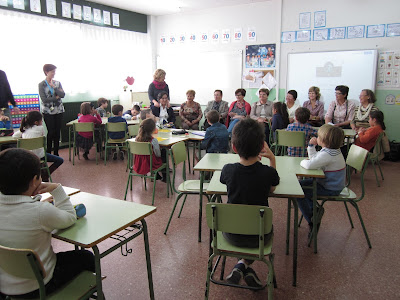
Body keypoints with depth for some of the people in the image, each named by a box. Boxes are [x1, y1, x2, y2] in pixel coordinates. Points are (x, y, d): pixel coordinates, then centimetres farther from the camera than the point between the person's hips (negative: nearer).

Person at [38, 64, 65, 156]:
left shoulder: (57, 83, 7)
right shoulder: (41, 85, -2)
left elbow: (63, 95, -7)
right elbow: (44, 99, -11)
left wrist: (54, 87, -13)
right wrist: (56, 97, -7)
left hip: (59, 110, 3)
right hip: (48, 112, -3)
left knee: (57, 132, 4)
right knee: (51, 132, -5)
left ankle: (56, 153, 13)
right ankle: (48, 153, 7)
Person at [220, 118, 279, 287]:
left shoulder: (228, 170, -18)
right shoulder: (268, 172, -20)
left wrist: (244, 153, 10)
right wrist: (272, 158, 2)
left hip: (232, 235, 1)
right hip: (259, 237, 0)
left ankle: (241, 266, 13)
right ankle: (246, 266, 14)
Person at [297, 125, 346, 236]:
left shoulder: (328, 155, -30)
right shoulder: (331, 150, 3)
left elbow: (309, 165, -39)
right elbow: (314, 158, 17)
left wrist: (303, 161, -17)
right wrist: (311, 146, 5)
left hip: (330, 189, -10)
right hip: (328, 182, 10)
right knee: (300, 184, 16)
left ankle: (312, 222, 1)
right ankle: (315, 209, 16)